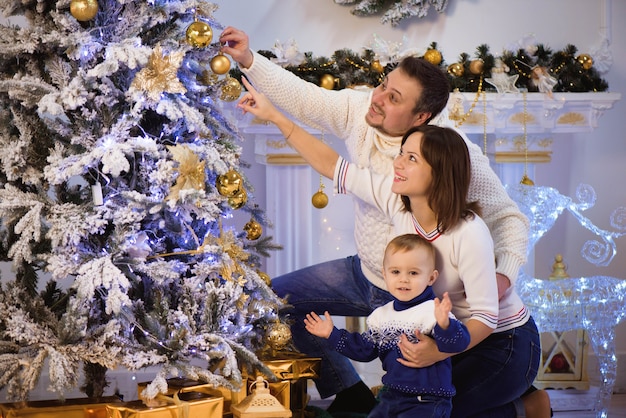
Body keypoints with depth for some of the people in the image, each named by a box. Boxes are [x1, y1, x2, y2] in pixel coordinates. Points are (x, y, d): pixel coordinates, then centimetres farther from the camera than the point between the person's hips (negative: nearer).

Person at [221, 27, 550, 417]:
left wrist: (505, 275, -38)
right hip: (364, 271, 6)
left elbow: (509, 218, -21)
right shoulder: (359, 110, -15)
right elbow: (301, 96, -9)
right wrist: (248, 59, -23)